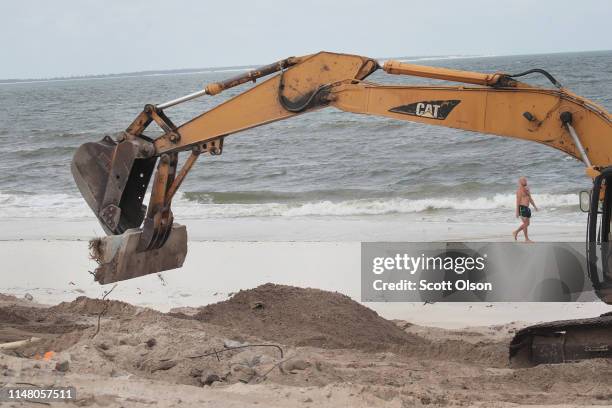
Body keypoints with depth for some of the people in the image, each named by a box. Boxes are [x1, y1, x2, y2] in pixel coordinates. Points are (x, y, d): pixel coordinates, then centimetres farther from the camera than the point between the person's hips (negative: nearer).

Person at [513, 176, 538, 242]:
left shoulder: (527, 189, 15)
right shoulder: (519, 190, -11)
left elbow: (530, 198, 21)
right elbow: (518, 201, -14)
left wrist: (534, 206, 12)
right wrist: (517, 211, -16)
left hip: (527, 208, 9)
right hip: (522, 208, -9)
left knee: (526, 224, 13)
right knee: (526, 224, -7)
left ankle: (516, 232, 27)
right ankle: (527, 239, -1)